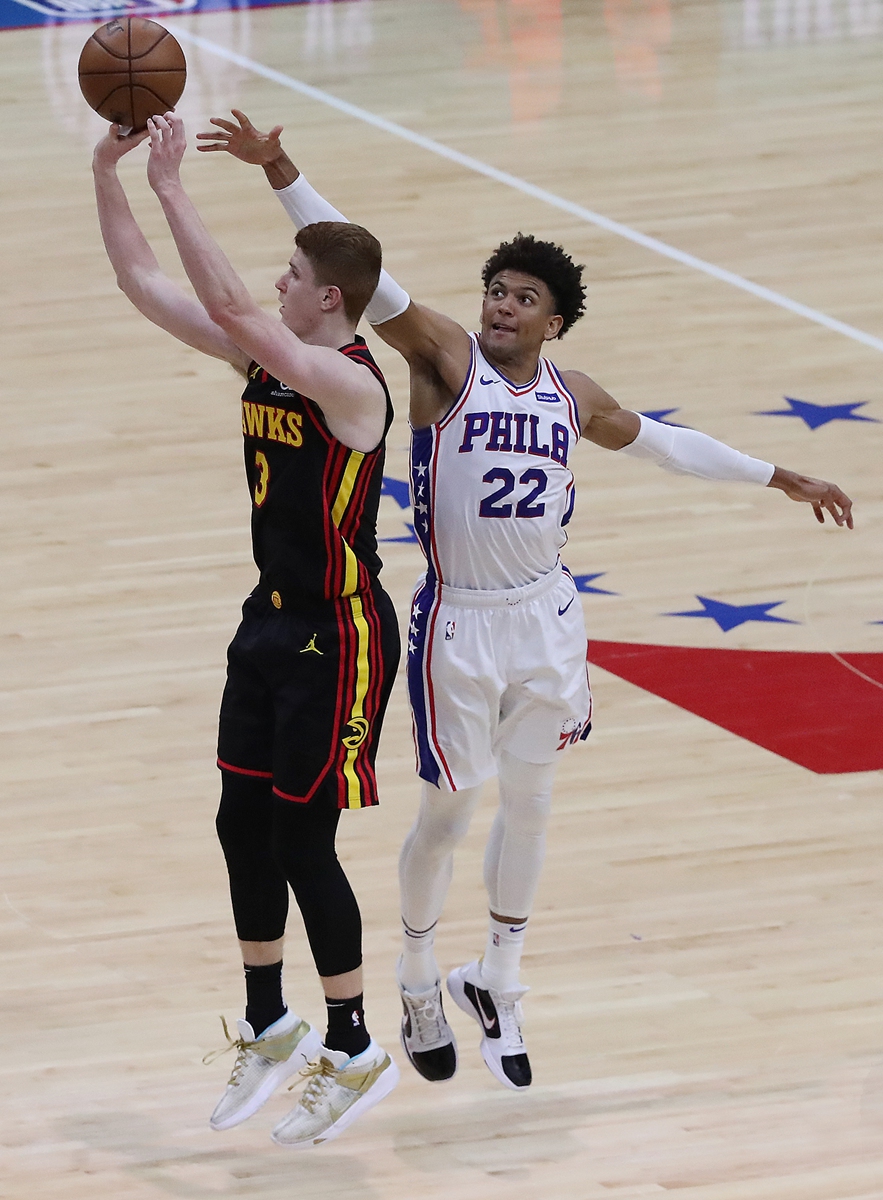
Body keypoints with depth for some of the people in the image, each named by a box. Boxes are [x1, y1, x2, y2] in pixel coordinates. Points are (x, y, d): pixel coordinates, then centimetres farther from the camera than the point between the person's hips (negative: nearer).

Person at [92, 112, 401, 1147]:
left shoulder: (350, 384, -23)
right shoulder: (265, 360, 2)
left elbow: (229, 306, -36)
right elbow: (143, 284, 5)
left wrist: (170, 188, -35)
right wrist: (108, 173, -6)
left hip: (339, 637, -9)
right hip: (271, 624, 9)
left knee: (303, 842, -3)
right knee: (243, 827, 13)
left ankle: (355, 1054, 11)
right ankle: (270, 1030, 28)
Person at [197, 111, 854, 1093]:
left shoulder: (572, 397, 4)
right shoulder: (446, 358, -10)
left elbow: (664, 443, 21)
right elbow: (364, 275, -22)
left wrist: (782, 479, 26)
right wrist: (281, 175, -34)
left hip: (546, 617, 5)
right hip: (459, 623, -5)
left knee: (528, 803, 13)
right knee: (448, 810, 5)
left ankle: (496, 985, 31)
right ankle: (418, 984, 27)